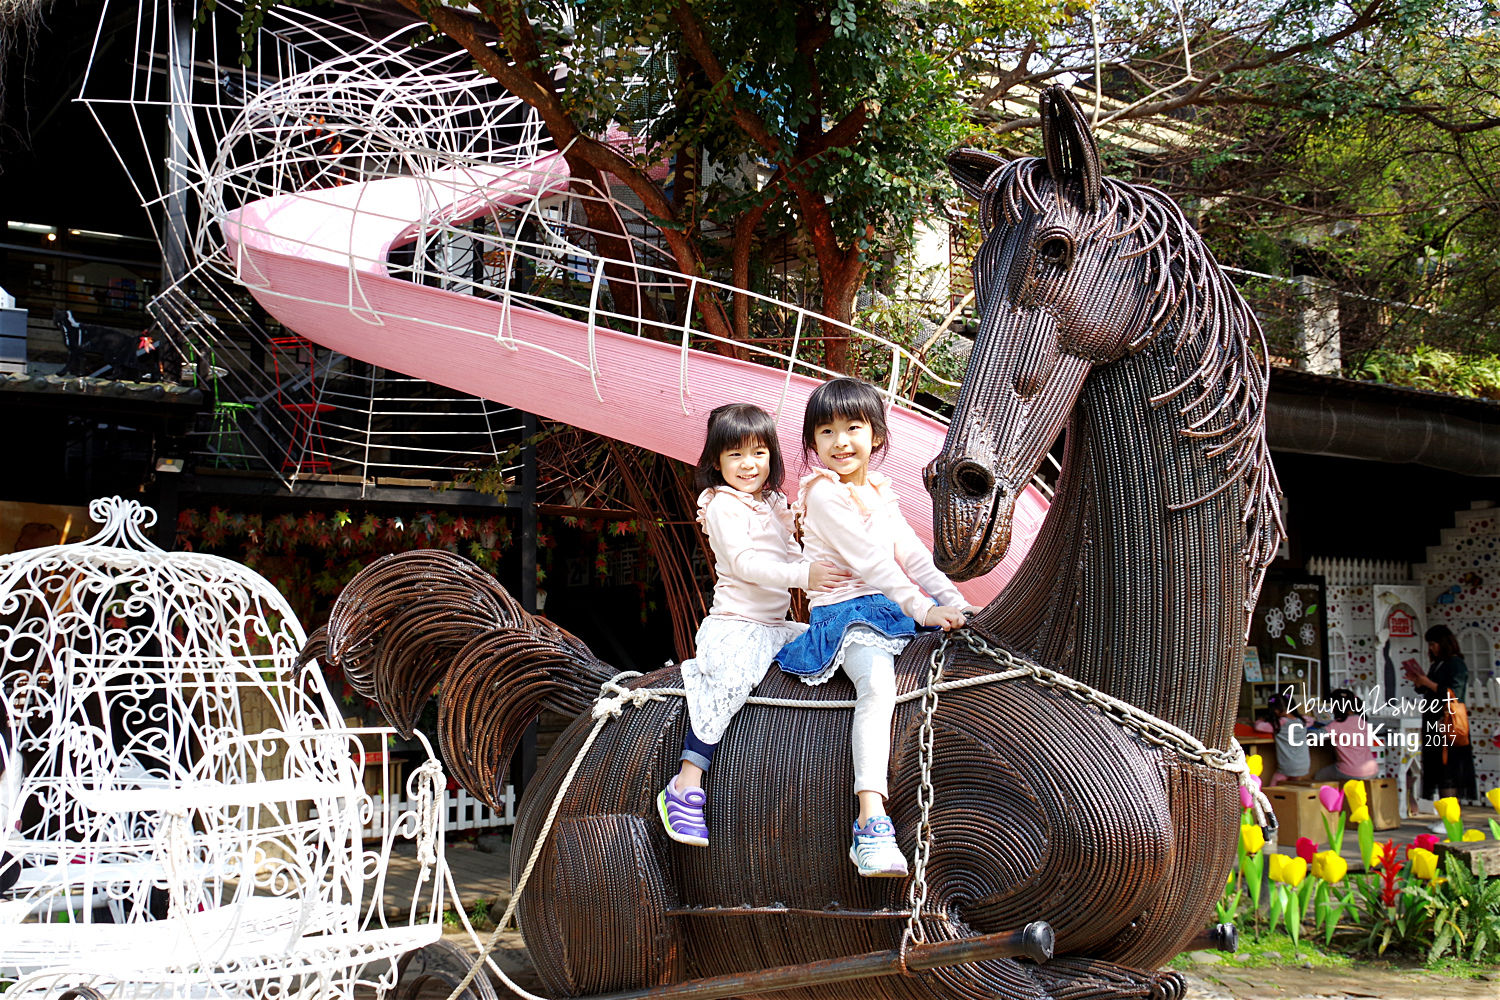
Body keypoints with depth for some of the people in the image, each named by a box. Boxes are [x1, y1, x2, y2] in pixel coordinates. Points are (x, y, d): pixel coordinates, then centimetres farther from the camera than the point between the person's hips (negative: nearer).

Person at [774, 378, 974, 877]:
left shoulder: (880, 491, 18)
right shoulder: (823, 493, -6)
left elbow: (911, 551, 16)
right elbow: (868, 560, -13)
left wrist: (954, 602, 3)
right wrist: (921, 609, -16)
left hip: (891, 604, 9)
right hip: (844, 607, -9)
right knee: (877, 687, -34)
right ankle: (871, 822, -47)